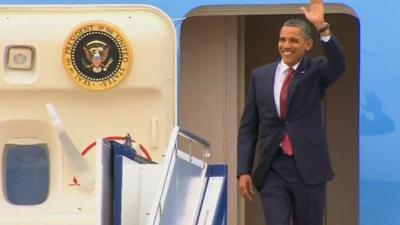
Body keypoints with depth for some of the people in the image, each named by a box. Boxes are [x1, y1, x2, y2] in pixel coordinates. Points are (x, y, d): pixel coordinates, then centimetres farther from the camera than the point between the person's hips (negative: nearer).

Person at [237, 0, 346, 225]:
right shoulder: (260, 76, 8)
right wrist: (244, 171, 2)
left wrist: (322, 27, -35)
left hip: (308, 168, -1)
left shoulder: (316, 71, 2)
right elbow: (248, 127, 9)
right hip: (272, 169, 1)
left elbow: (339, 65, -22)